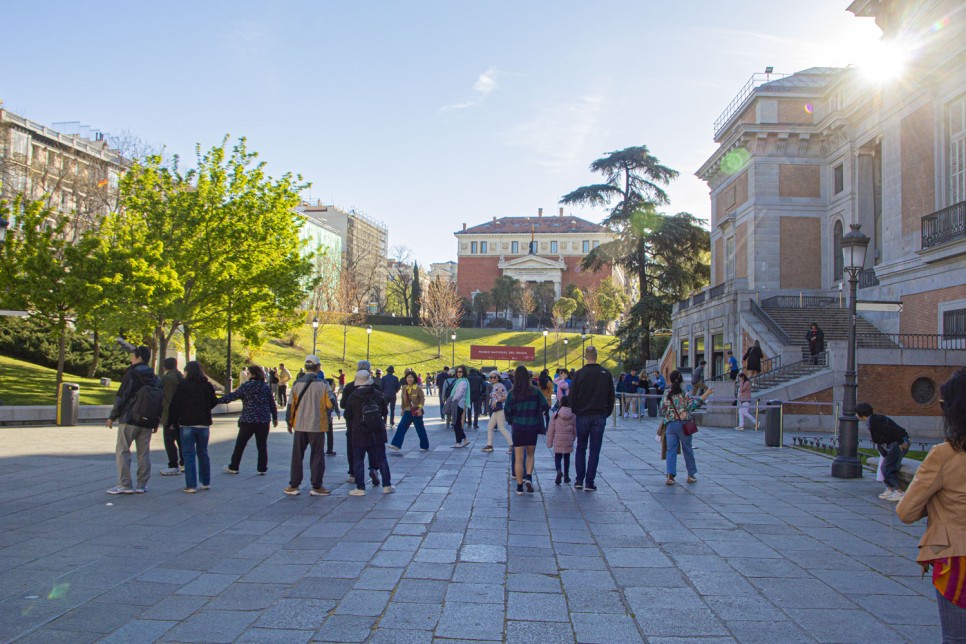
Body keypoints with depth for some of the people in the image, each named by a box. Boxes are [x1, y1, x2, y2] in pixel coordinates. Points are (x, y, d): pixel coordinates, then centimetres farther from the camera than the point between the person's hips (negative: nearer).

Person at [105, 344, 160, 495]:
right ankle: (142, 485, 9)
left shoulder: (131, 375, -9)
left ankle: (125, 485, -3)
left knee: (122, 451, 1)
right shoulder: (155, 378, 10)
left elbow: (121, 397, -11)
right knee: (144, 452, 8)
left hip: (129, 419, -6)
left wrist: (112, 416, -3)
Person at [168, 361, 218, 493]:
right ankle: (206, 482, 22)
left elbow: (175, 405, -7)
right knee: (203, 453, 16)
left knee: (189, 454, 1)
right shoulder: (207, 386, 1)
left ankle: (191, 485, -1)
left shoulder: (183, 386, -9)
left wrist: (173, 421, 4)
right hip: (204, 424, 4)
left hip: (187, 424, -3)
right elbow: (213, 403, 11)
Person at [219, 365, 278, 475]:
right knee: (262, 445, 7)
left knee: (240, 444, 9)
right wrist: (275, 417, 17)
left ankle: (233, 467, 17)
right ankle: (262, 469, 8)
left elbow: (232, 396, -10)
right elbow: (272, 404, 9)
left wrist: (218, 401, -5)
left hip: (248, 420, -3)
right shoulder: (266, 387, 6)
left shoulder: (246, 386, -8)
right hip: (264, 420, 3)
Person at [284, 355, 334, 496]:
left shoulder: (297, 384, -2)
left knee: (297, 456, 12)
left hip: (299, 426, 2)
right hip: (317, 426, -2)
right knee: (317, 456, 6)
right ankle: (316, 487, 8)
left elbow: (291, 405, 2)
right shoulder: (323, 384, -9)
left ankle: (293, 486, 15)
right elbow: (330, 404, -10)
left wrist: (289, 422, 13)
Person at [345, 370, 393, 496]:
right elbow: (384, 412, 7)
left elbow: (348, 416, -3)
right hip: (377, 433, 3)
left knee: (358, 461, 5)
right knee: (381, 459, 11)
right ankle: (387, 485, 13)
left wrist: (350, 427, 15)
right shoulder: (378, 395, -2)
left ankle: (360, 488, 4)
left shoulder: (352, 397, -9)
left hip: (359, 433, -3)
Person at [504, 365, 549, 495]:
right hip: (532, 428, 1)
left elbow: (507, 411, -4)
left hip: (518, 428, -1)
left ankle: (519, 486, 6)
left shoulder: (512, 393, -5)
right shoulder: (536, 391, -4)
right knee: (530, 455, 20)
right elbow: (545, 407, -5)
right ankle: (529, 477, -1)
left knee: (519, 458, 6)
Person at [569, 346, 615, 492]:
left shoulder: (580, 374, -7)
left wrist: (575, 411, 10)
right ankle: (589, 483, 3)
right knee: (594, 450, 4)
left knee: (581, 449, 13)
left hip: (583, 416, -1)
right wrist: (607, 413, 16)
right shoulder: (606, 374, 0)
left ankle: (579, 481, 12)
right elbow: (611, 396, 6)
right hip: (600, 417, 1)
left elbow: (572, 396, -4)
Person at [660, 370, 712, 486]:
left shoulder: (667, 393, 3)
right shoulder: (684, 393, -6)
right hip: (683, 424, -2)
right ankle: (691, 475, 21)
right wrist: (706, 394, -15)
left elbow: (662, 410, 6)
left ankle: (670, 475, -11)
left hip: (670, 424, 2)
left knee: (671, 450, 2)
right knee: (687, 449, 11)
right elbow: (693, 404, -18)